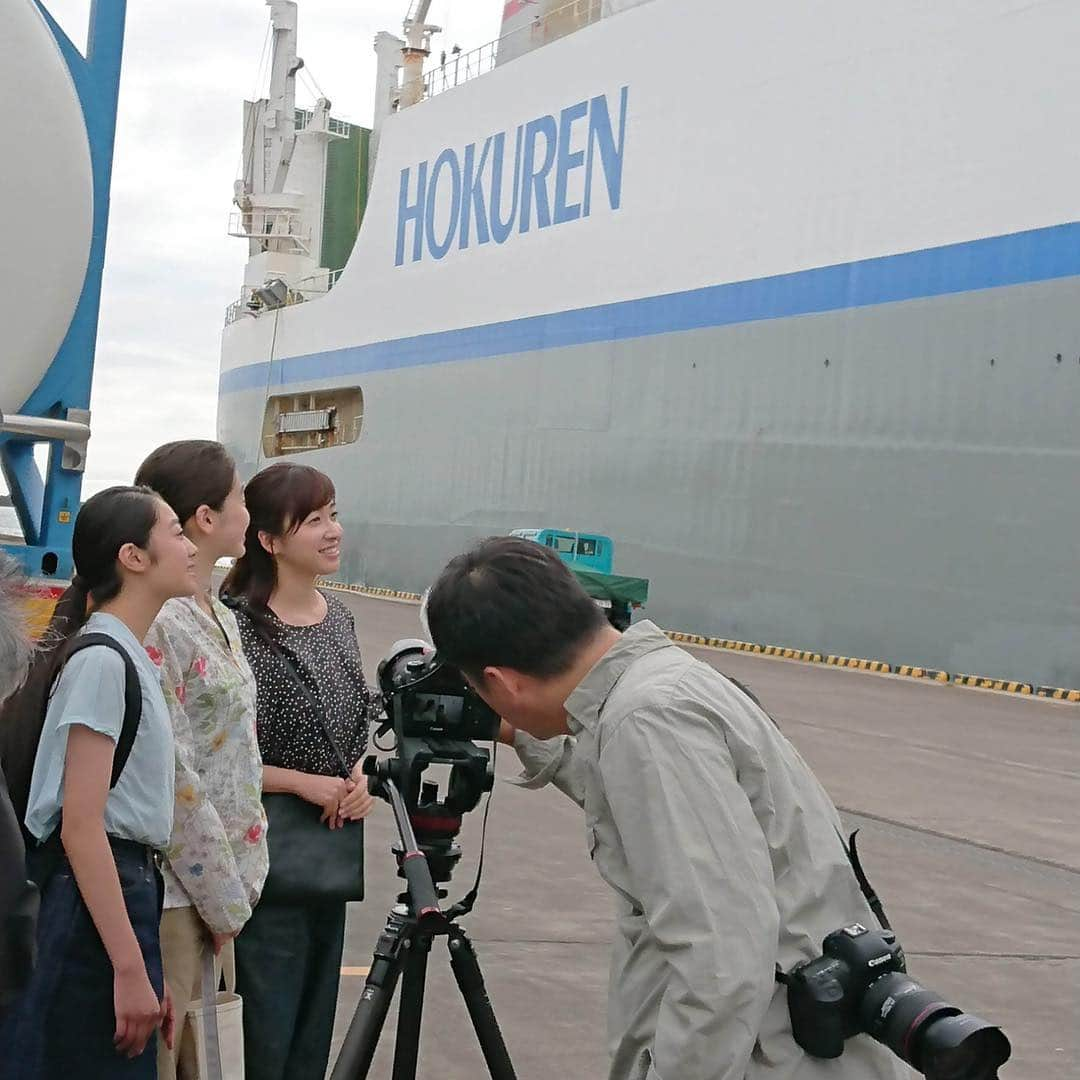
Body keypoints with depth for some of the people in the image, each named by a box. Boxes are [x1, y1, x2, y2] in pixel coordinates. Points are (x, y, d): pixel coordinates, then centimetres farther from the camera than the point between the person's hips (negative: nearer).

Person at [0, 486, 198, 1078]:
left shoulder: (130, 656, 15)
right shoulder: (102, 662, -14)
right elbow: (81, 828, -18)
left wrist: (146, 967, 17)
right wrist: (130, 970, -20)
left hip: (129, 886, 9)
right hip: (94, 898, -9)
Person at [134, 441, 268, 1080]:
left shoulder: (222, 618, 11)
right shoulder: (158, 626, -17)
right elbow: (172, 779, -19)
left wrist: (240, 884, 12)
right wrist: (226, 900, -13)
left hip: (223, 878, 9)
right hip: (176, 891, -9)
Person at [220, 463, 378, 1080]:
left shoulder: (340, 618, 8)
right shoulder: (238, 626, -14)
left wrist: (361, 776, -1)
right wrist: (308, 783, -17)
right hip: (269, 855, -7)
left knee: (315, 1029, 14)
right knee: (272, 1029, -1)